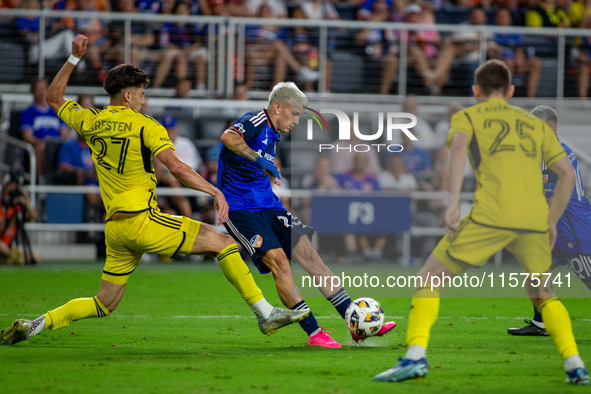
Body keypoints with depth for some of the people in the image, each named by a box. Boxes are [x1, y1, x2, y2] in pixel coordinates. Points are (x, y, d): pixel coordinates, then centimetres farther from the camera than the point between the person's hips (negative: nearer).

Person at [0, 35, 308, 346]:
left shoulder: (91, 123, 10)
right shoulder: (145, 126, -5)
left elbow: (54, 98, 28)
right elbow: (176, 167, -18)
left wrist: (74, 58, 29)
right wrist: (215, 192, -16)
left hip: (114, 227, 6)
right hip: (143, 220, -6)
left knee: (104, 304, 17)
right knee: (223, 243, -2)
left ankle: (39, 324, 2)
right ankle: (265, 314, -7)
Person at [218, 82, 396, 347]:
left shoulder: (273, 135, 16)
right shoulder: (256, 121, -12)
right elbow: (228, 137, -33)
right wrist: (260, 161, -34)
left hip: (268, 206, 9)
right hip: (239, 208, -9)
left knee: (309, 255, -1)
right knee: (278, 261, -20)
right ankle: (313, 333, -18)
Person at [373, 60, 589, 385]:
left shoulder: (467, 116, 17)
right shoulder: (535, 124, 27)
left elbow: (458, 146, -6)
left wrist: (453, 202, -13)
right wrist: (551, 222, 27)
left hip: (491, 215, -3)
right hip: (535, 219, 4)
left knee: (429, 279, 8)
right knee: (543, 294, 25)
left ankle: (416, 356, -9)